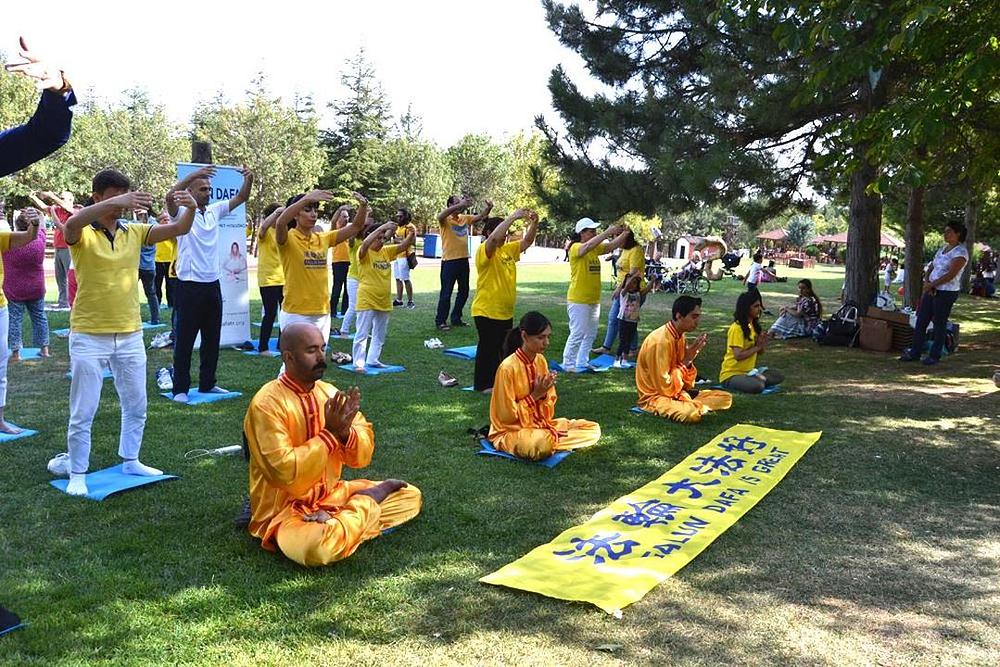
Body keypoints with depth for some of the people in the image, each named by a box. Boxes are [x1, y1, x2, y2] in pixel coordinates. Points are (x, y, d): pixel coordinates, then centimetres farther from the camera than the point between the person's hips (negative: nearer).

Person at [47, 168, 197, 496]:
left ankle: (130, 460, 32)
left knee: (136, 405, 15)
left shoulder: (134, 232, 3)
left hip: (130, 335, 5)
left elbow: (179, 229, -4)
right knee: (83, 412, 4)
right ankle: (77, 473, 18)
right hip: (89, 337, -4)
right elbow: (72, 224, -33)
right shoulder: (83, 235, -9)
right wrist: (115, 202, -45)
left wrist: (190, 208, -26)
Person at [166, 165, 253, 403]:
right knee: (184, 340, 1)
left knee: (212, 339, 13)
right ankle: (180, 389, 9)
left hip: (212, 285, 6)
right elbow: (170, 196, -28)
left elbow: (240, 198, 11)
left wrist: (249, 179, -9)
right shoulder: (182, 212, -7)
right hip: (189, 287, -6)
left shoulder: (214, 211, 10)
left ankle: (207, 384, 24)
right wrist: (193, 175, -37)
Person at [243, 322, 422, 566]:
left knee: (410, 495, 3)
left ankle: (332, 522, -7)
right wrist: (331, 433, -23)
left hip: (332, 494, 6)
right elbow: (284, 473, -26)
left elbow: (363, 456, 0)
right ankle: (369, 499, -11)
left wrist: (345, 431, -21)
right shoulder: (267, 403, -18)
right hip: (285, 510, -6)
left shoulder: (329, 392, 1)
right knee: (317, 547, -38)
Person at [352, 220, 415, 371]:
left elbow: (403, 246, 3)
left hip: (384, 301, 7)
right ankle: (359, 363, 2)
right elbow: (365, 243, -32)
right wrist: (383, 227, -34)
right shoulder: (364, 252, -11)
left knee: (379, 335, 15)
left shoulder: (386, 251, 8)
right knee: (362, 334, -3)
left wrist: (411, 234, -18)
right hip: (367, 301, -7)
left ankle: (372, 360, 26)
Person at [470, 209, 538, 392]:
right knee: (488, 348, 1)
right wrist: (513, 216, -33)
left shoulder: (508, 249, 11)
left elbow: (527, 241, 13)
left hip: (506, 312, 8)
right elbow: (494, 238, -33)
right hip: (486, 312, -8)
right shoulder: (484, 250, -14)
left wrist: (534, 224, -5)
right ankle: (483, 384, 12)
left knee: (503, 349, 15)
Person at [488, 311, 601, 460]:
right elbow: (507, 416, -17)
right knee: (542, 444, -41)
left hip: (540, 425, 8)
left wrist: (544, 394, -13)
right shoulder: (508, 367, -20)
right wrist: (535, 395, -18)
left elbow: (546, 412, 8)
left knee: (593, 429, -2)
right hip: (511, 430, -8)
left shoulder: (541, 361, 3)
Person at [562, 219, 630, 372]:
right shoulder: (575, 248, -13)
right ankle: (568, 363, 8)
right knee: (578, 333, -4)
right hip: (579, 300, -8)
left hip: (594, 300, 8)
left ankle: (582, 363, 24)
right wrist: (607, 232, -32)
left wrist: (624, 234, -8)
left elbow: (612, 246, 8)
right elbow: (588, 246, -32)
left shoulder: (596, 248, 10)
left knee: (590, 334, 14)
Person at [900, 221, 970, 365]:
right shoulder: (943, 248, 15)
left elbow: (951, 275, -19)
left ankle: (934, 356, 9)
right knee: (921, 321, 7)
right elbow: (930, 268, 13)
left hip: (946, 293, -8)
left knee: (939, 324, 0)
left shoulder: (960, 252, -10)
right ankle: (915, 352, 13)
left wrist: (932, 284, -16)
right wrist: (926, 282, -5)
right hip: (931, 290, 8)